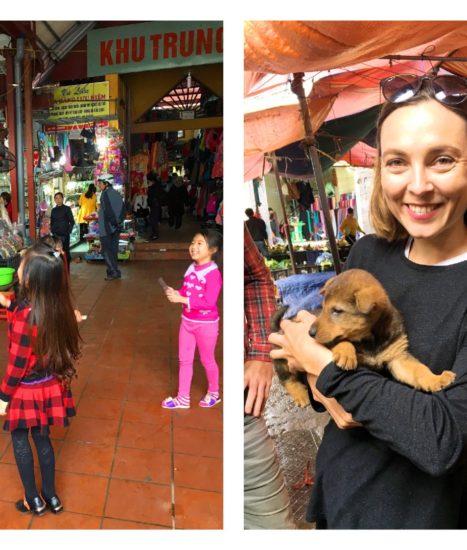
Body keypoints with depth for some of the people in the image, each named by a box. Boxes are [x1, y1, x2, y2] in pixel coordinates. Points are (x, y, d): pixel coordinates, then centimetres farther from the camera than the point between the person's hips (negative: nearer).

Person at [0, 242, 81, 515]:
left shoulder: (24, 315, -29)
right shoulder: (57, 306, -10)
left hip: (26, 390, -6)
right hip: (50, 386, 6)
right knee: (42, 439, 22)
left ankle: (34, 500, 33)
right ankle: (51, 496, 36)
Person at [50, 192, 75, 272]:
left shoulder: (67, 208, 2)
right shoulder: (53, 210, 12)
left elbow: (72, 222, 0)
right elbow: (51, 223, 14)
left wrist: (68, 232, -7)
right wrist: (53, 233, 1)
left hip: (65, 235, -3)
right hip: (56, 236, 3)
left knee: (66, 252, 0)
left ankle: (66, 270, 8)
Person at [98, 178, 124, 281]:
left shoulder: (105, 194, -13)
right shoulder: (116, 193, 10)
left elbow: (107, 209, -21)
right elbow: (123, 207, 13)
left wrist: (113, 221, -13)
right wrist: (118, 220, 10)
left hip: (106, 227, -8)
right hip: (115, 226, 8)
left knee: (106, 250, -1)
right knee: (113, 249, 12)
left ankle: (114, 272, -4)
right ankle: (113, 271, 16)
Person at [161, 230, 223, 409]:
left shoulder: (213, 273, -24)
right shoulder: (191, 268, -2)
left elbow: (209, 302, -29)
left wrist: (181, 299, -30)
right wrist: (175, 293, -12)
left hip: (206, 324, -7)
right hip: (187, 321, 7)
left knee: (207, 360, 14)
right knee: (184, 360, 14)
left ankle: (214, 393, 38)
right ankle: (183, 398, 29)